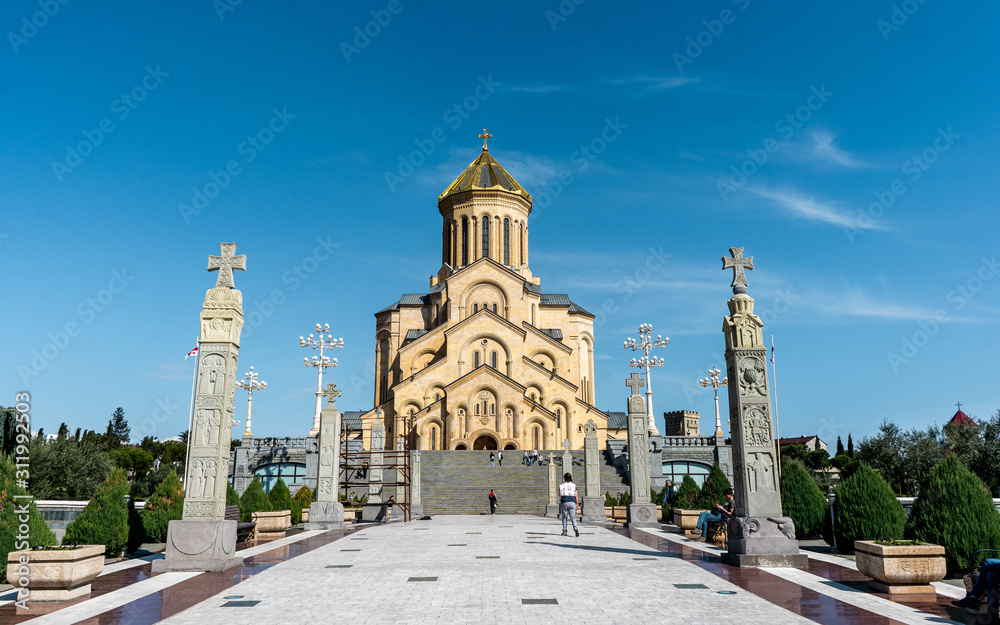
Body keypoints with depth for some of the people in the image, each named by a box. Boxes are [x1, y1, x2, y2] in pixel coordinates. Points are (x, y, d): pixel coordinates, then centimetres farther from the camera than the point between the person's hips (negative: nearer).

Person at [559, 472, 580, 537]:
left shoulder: (561, 485, 1)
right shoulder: (574, 485, 4)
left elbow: (560, 495, 3)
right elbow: (576, 496, 1)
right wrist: (577, 503, 10)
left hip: (564, 502, -1)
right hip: (572, 502, 1)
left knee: (564, 517, 11)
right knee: (573, 517, 2)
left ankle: (564, 532, 11)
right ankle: (575, 528, -22)